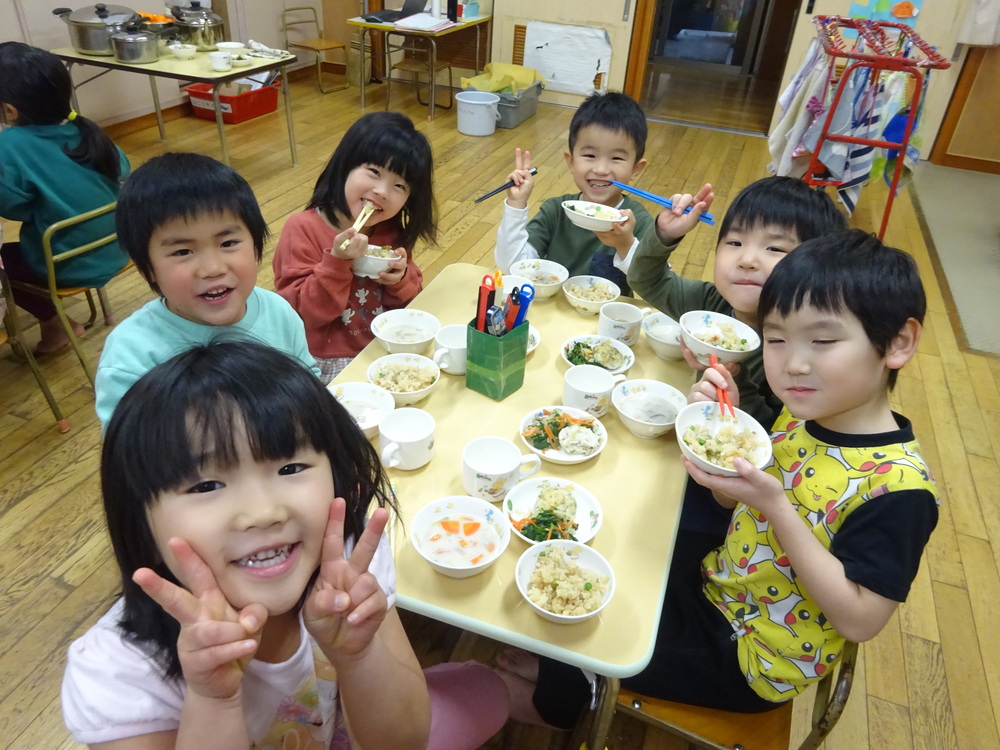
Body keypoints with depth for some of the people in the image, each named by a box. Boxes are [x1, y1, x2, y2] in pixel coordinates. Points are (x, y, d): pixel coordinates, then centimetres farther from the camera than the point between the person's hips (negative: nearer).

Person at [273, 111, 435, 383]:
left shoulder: (392, 230, 2)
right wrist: (337, 263, -28)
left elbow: (411, 301, 8)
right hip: (330, 362, -5)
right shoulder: (302, 229, -13)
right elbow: (298, 313, -17)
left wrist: (401, 281, -14)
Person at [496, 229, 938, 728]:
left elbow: (860, 621, -27)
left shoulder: (897, 488, -29)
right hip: (712, 579, 7)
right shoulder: (800, 416, -7)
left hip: (749, 658, -7)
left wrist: (776, 507, -36)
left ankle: (546, 678, 34)